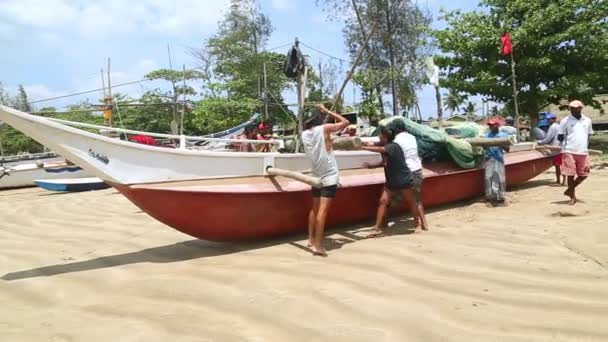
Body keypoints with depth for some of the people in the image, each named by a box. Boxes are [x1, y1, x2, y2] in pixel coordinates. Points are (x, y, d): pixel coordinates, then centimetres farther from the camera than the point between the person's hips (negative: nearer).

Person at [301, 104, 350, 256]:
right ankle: (318, 245, -10)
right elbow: (345, 122, 1)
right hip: (329, 176, -6)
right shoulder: (324, 129, -11)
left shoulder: (304, 133, 6)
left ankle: (311, 239, 26)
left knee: (315, 208, 19)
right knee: (322, 210, -9)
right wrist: (327, 111, 4)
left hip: (316, 176, 7)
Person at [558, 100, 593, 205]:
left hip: (583, 152, 4)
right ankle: (573, 196, 14)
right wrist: (564, 139, -14)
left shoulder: (587, 120, 10)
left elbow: (589, 135, 21)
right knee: (570, 174, -1)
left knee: (584, 174, 6)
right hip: (569, 152, -4)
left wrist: (586, 147, 11)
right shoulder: (565, 121, -1)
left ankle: (570, 190, 26)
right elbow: (559, 136, 3)